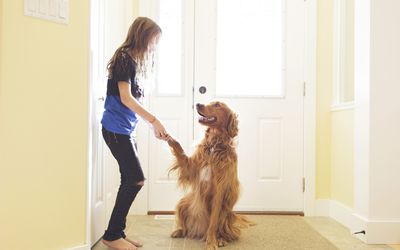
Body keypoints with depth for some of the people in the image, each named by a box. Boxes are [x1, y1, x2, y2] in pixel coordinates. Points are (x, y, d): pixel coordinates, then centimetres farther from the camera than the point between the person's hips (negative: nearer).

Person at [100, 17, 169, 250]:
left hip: (126, 130, 9)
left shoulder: (133, 60, 16)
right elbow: (125, 98, -19)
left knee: (131, 181, 8)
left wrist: (154, 123, 11)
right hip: (117, 129, -9)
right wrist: (154, 120, -21)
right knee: (136, 179, -8)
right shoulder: (125, 58, -11)